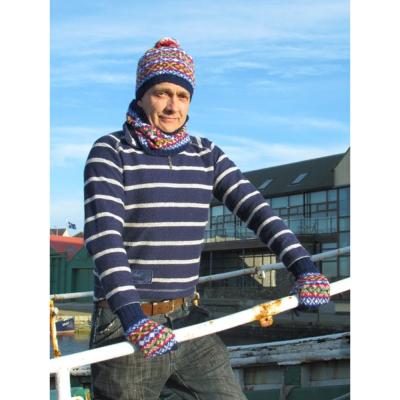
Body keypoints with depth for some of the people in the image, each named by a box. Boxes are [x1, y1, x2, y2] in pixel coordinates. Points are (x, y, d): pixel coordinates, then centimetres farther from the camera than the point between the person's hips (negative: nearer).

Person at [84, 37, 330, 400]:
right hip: (126, 329, -4)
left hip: (189, 323, 4)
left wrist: (303, 268, -14)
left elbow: (257, 210, 1)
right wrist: (132, 316, -32)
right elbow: (103, 233, -19)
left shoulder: (206, 155, 9)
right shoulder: (111, 153, -6)